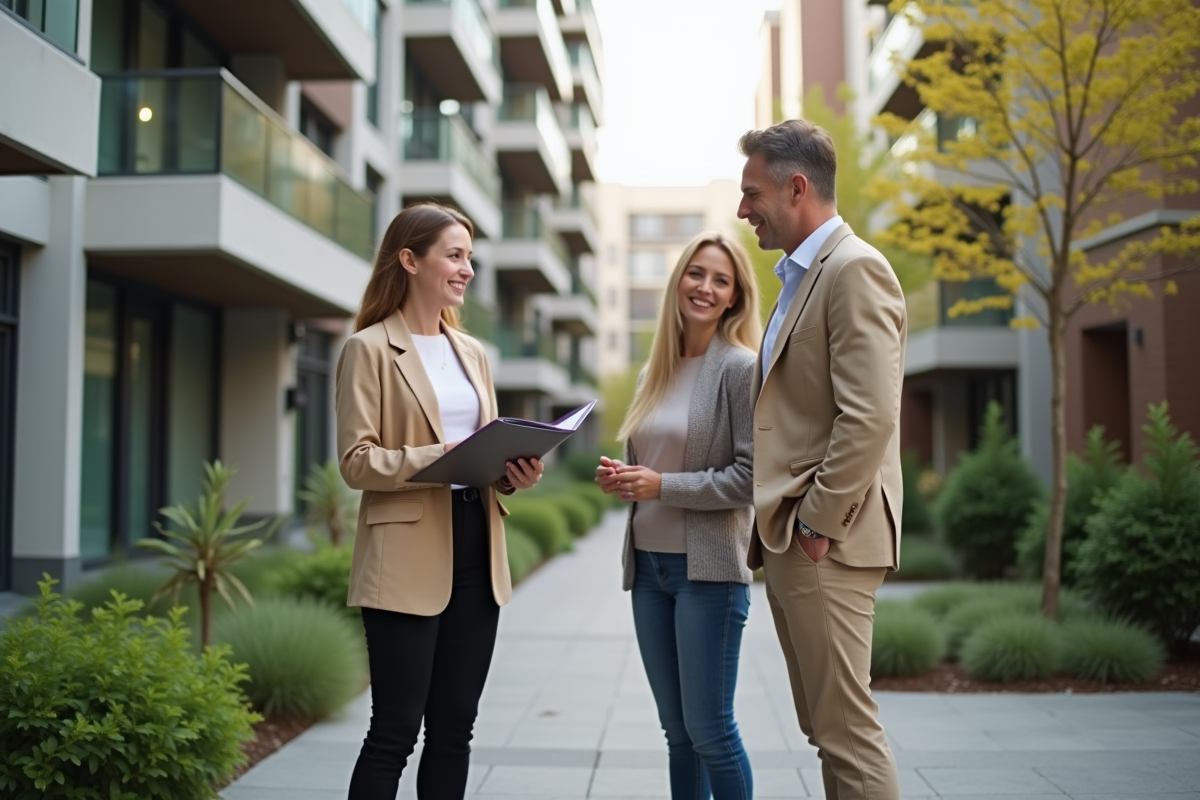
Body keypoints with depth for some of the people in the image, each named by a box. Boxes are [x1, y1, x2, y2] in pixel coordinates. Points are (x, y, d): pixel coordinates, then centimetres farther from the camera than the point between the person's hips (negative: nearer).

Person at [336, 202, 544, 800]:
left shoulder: (471, 352, 16)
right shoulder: (370, 348, -3)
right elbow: (357, 460, -10)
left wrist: (514, 471, -3)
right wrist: (437, 458, -23)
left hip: (477, 549, 6)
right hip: (408, 558, -6)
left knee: (454, 728, 10)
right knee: (396, 730, -2)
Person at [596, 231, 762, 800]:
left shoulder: (741, 368, -8)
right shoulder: (654, 373, 13)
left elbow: (752, 475, -13)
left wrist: (663, 485, -16)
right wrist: (620, 478, 1)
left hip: (709, 566, -7)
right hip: (648, 562, 7)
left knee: (708, 729, -2)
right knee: (677, 732, 13)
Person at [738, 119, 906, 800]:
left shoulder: (855, 269, -11)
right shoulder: (800, 275, 19)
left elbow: (870, 417, -21)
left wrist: (818, 522, -17)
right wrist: (777, 525, 14)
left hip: (825, 543, -10)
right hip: (790, 538, 10)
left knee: (846, 729, -5)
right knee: (827, 725, 15)